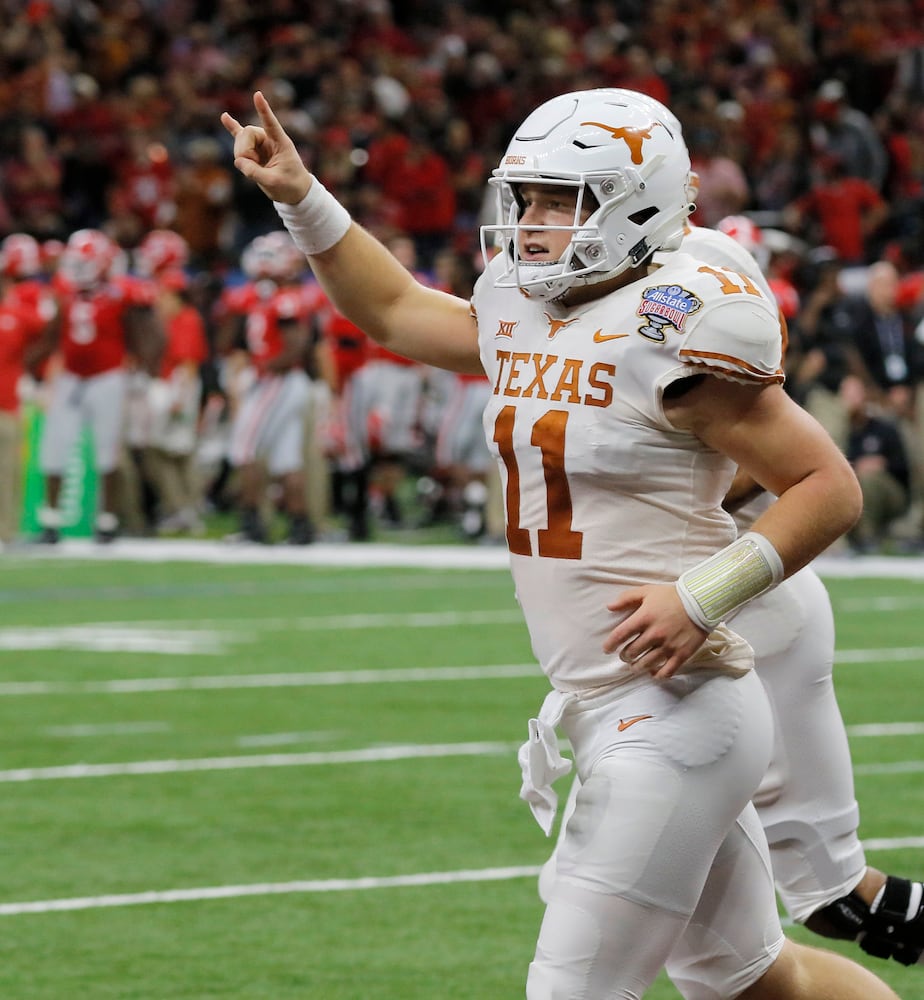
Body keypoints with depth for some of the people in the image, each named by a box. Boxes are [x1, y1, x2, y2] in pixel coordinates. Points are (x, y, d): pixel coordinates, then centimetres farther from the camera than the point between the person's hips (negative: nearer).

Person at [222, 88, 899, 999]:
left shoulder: (669, 333, -15)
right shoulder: (521, 316, 10)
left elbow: (828, 487, -13)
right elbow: (394, 309, 29)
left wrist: (702, 598, -20)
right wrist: (301, 199, 20)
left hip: (674, 711, -9)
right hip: (607, 710, 9)